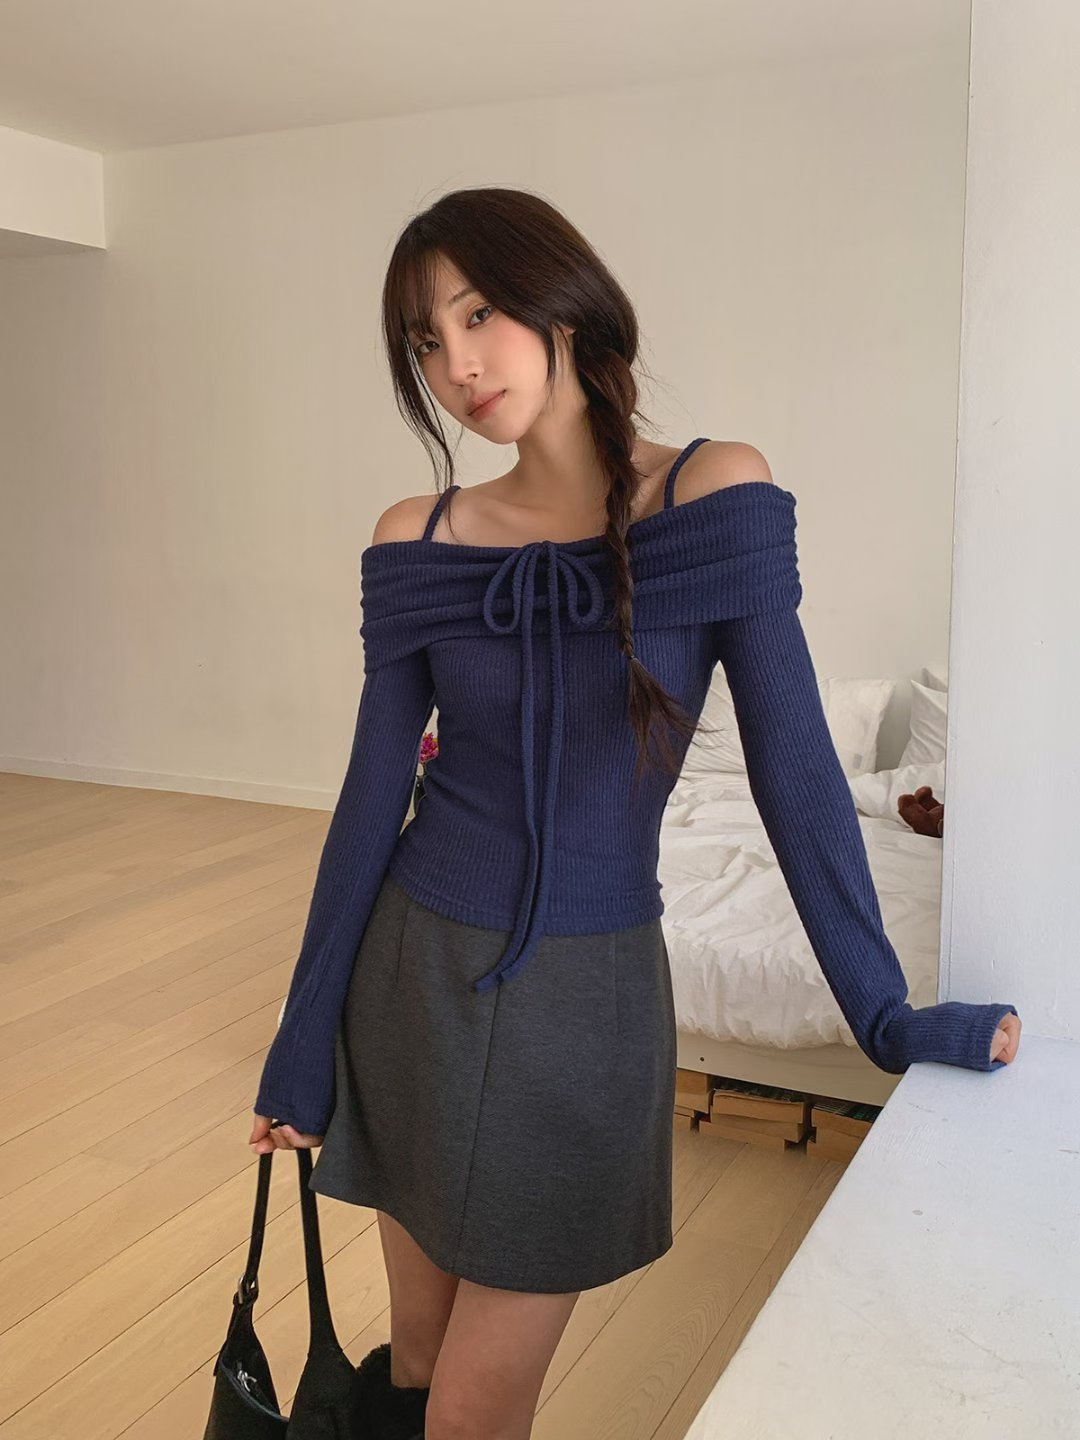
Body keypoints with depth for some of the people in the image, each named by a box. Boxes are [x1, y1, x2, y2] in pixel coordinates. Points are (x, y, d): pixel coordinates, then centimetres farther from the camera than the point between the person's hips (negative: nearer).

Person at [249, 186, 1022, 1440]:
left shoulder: (716, 495, -10)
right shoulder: (417, 544, -3)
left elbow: (792, 765, -9)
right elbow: (373, 794, 1)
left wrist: (887, 1016, -5)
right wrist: (303, 1041, 4)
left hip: (584, 1006, -2)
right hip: (414, 984, 3)